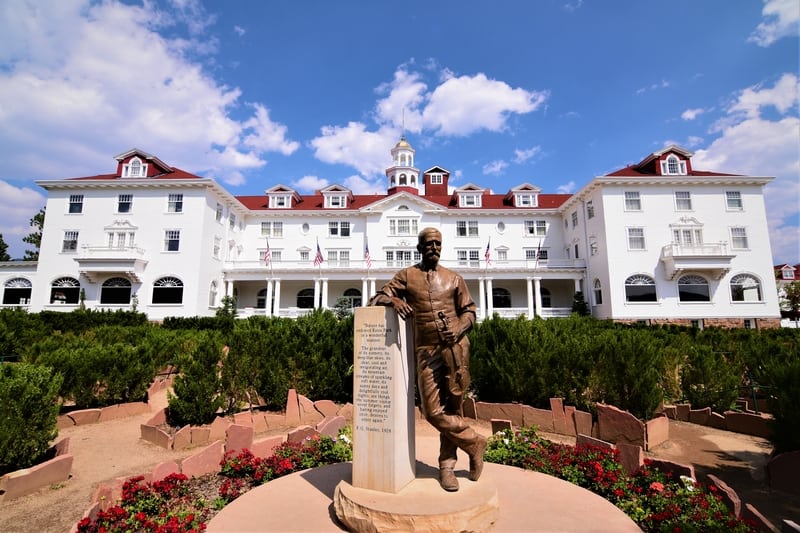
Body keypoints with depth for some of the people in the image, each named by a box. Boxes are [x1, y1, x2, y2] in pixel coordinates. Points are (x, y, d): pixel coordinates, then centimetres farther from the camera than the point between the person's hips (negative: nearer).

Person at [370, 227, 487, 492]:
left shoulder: (454, 278, 12)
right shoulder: (406, 276, 8)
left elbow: (469, 311, 14)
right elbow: (378, 297, 6)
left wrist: (458, 330, -7)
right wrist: (393, 299, -17)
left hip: (456, 348, 1)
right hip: (426, 351, 0)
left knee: (451, 407, 6)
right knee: (433, 410, -3)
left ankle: (447, 465, 25)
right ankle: (474, 442, 19)